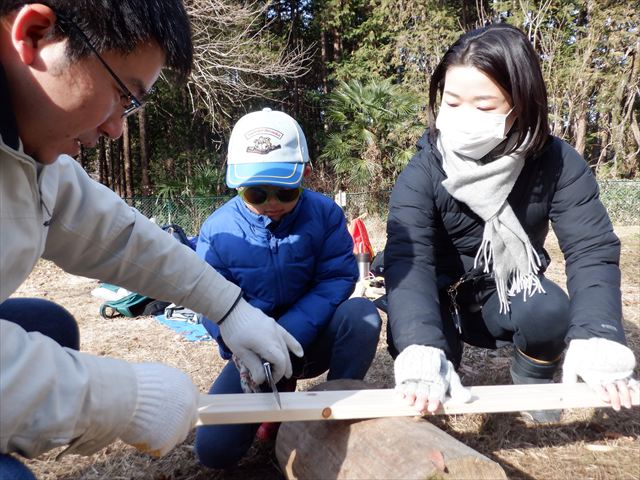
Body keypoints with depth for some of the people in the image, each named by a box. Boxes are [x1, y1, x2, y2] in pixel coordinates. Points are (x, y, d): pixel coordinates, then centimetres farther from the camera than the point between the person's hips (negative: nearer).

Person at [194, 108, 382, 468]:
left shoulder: (324, 213, -13)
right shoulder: (218, 229, -13)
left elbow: (336, 279, -19)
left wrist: (288, 335, -30)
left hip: (312, 339, 0)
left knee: (362, 313, -32)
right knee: (213, 449, -14)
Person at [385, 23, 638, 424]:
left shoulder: (556, 163, -18)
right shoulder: (422, 174, -24)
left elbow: (592, 248, -23)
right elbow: (408, 260, -37)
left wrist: (595, 336, -41)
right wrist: (421, 350, -54)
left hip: (511, 293, 1)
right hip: (445, 298, 0)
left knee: (548, 310, -31)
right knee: (412, 340, -29)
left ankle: (533, 383, 2)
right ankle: (441, 378, 9)